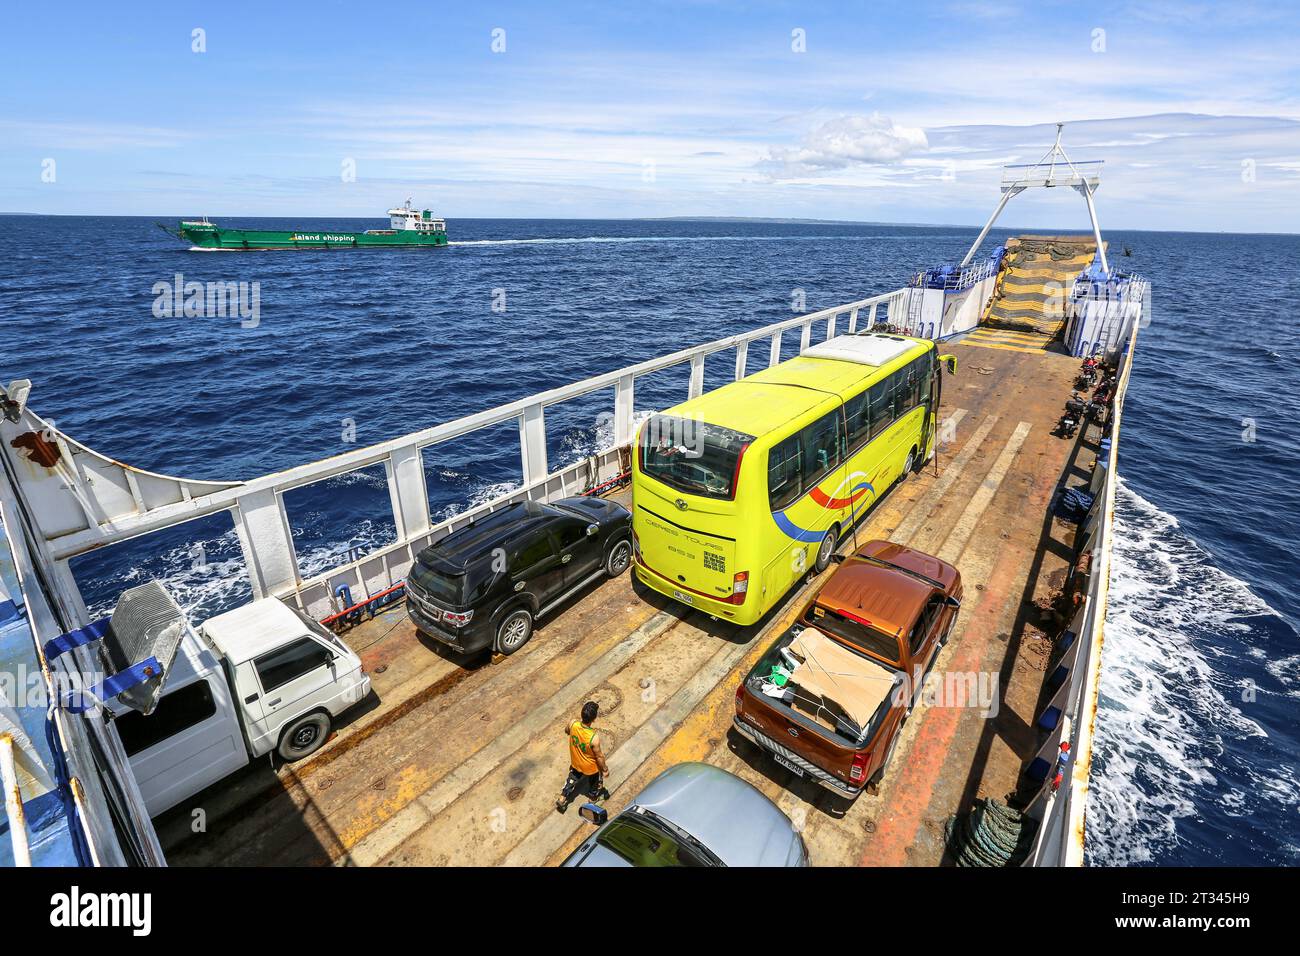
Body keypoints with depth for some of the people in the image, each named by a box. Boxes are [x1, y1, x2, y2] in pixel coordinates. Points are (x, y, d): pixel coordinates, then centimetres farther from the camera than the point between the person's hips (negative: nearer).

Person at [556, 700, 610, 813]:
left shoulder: (573, 724, -30)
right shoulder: (594, 737, -42)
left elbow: (566, 731, -3)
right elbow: (599, 756, -25)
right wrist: (605, 769, -7)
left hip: (575, 762, 3)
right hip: (590, 767, -3)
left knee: (572, 779, 34)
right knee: (596, 781, 31)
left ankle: (561, 800, 47)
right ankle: (596, 796, 57)